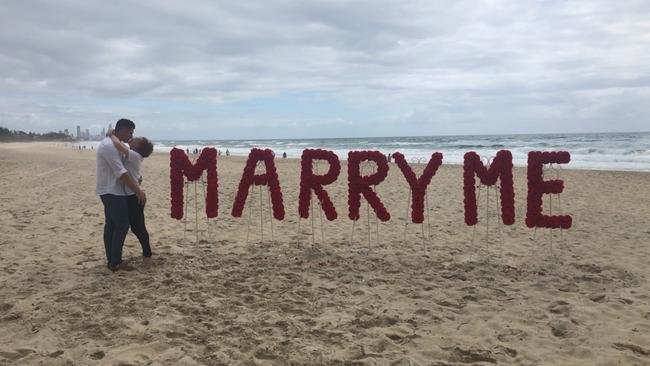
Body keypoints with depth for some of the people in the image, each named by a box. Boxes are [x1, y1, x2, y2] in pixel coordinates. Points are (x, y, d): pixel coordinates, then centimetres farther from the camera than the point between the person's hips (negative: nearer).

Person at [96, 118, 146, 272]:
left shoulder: (111, 144, 13)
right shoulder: (109, 146, -20)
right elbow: (121, 172, -25)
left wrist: (136, 178, 8)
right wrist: (138, 191, -24)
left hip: (110, 191, 10)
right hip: (112, 192, -10)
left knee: (111, 225, 11)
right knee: (122, 225, -7)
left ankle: (111, 260, 17)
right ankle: (115, 262, -2)